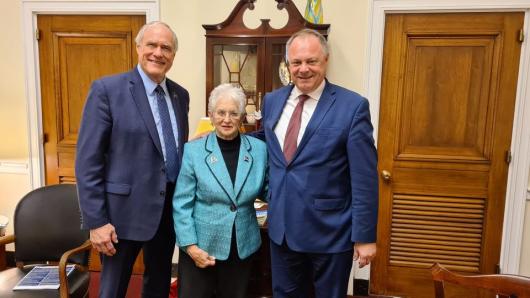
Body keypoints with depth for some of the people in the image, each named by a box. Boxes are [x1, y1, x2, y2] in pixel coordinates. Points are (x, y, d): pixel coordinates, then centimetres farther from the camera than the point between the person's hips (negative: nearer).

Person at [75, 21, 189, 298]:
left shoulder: (180, 94, 7)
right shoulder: (107, 89, -10)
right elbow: (87, 161, -12)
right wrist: (96, 221, -14)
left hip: (169, 208, 5)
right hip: (125, 210, -5)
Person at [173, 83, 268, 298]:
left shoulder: (259, 149, -2)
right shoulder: (193, 150, -8)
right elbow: (182, 204, -7)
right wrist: (190, 245, -12)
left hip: (243, 247, 2)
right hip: (201, 246, -2)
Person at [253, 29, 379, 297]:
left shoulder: (352, 106, -13)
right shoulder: (272, 100, 3)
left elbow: (364, 179, -12)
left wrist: (365, 235, -10)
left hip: (329, 231, -4)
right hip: (281, 227, 5)